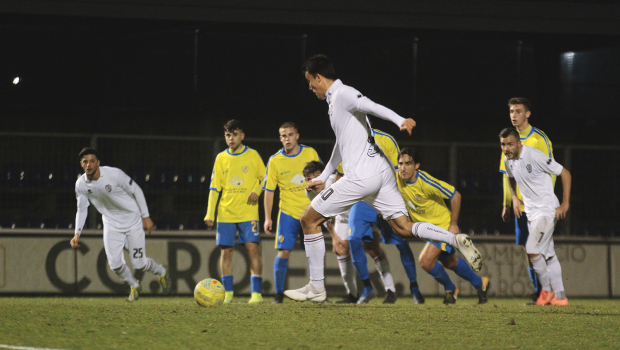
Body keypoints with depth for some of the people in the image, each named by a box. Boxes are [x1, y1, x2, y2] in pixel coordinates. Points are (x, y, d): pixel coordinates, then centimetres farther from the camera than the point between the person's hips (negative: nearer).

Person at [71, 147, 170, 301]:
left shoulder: (114, 174, -24)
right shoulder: (81, 185, -11)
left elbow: (136, 191, -10)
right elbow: (81, 209, 4)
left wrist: (146, 216, -7)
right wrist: (77, 234, -6)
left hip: (133, 221, -3)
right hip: (111, 224, 3)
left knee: (139, 263, -4)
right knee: (114, 263, -11)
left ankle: (161, 272, 31)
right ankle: (134, 286, 20)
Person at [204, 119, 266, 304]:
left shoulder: (253, 155, 3)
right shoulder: (221, 158, 8)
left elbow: (264, 178, 11)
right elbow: (214, 188, 8)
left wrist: (257, 191, -10)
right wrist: (210, 214, 2)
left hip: (248, 211, -2)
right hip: (226, 212, 2)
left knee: (252, 247, -11)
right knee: (226, 251, 0)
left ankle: (256, 292, -9)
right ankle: (228, 293, 7)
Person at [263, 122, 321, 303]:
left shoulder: (310, 153, 1)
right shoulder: (275, 161, -2)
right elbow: (269, 190, 1)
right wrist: (267, 218, -3)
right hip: (288, 213, -1)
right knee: (283, 252, -9)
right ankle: (279, 294, 1)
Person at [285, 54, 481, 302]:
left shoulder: (342, 94, -7)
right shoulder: (335, 99, 23)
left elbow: (372, 107, -27)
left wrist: (400, 120, -45)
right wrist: (323, 177, 43)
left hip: (361, 176, -10)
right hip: (381, 172, 10)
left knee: (309, 219, 2)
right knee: (403, 228, 5)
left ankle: (316, 288, 4)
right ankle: (456, 240, -14)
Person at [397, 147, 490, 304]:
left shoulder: (426, 182, -31)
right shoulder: (396, 179, -15)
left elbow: (455, 195, -22)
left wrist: (454, 225, -17)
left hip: (444, 225, -7)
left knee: (426, 261, -20)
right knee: (449, 262, 22)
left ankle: (451, 289, 6)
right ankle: (480, 283, 45)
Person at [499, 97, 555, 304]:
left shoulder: (539, 139, -7)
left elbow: (550, 172, -9)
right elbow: (507, 174, 17)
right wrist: (506, 204, 13)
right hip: (520, 204, 6)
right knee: (527, 248, 5)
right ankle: (538, 291, 10)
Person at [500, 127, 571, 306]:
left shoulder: (534, 156, -19)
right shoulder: (508, 160, 3)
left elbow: (565, 173, -14)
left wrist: (565, 204, -12)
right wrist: (514, 198, 12)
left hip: (547, 209, -8)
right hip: (531, 212, 8)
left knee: (532, 249, -18)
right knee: (548, 254, 8)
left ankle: (547, 289, -3)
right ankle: (560, 296, 12)